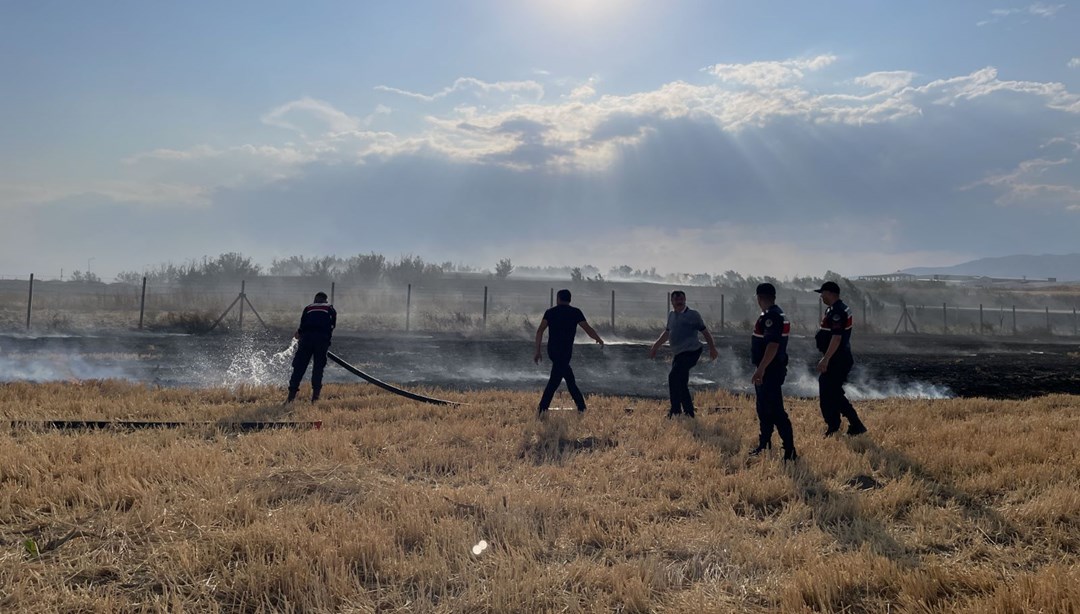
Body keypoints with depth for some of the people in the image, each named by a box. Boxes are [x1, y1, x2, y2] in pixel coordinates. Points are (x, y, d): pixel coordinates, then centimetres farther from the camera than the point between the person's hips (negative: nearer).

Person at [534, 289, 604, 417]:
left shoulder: (550, 312, 5)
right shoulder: (575, 312, 0)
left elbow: (540, 331, -5)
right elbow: (588, 329, -1)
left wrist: (537, 351, -2)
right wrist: (599, 339, 18)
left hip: (552, 351, 4)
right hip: (564, 351, -4)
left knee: (570, 380, 16)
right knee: (555, 380, -1)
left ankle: (581, 407, 20)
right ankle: (542, 410, -4)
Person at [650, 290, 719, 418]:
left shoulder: (693, 315, -3)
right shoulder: (671, 315, 15)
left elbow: (705, 332, 0)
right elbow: (667, 333, 27)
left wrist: (712, 348, -4)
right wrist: (655, 347, 29)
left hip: (691, 351, -7)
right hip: (678, 353, 7)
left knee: (674, 377, -18)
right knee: (681, 383, 10)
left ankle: (675, 411, -11)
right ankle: (688, 412, 22)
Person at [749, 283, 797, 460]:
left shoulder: (771, 317, -19)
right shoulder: (778, 314, 14)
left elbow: (773, 345, -29)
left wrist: (760, 369, -31)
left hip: (769, 371, -11)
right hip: (769, 370, 11)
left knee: (775, 412, -9)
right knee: (764, 409, 19)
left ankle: (790, 451, -8)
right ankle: (764, 445, 29)